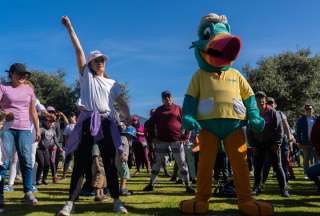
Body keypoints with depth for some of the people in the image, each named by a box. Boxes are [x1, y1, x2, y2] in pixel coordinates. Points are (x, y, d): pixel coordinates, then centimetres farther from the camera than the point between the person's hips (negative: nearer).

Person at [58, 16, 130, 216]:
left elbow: (122, 103, 7)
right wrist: (70, 28, 5)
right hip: (88, 121, -1)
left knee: (110, 163, 3)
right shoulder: (86, 77, 12)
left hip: (106, 122, 1)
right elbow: (79, 50, 8)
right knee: (80, 162, -2)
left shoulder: (113, 83, 16)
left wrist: (127, 117, -13)